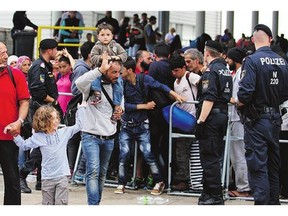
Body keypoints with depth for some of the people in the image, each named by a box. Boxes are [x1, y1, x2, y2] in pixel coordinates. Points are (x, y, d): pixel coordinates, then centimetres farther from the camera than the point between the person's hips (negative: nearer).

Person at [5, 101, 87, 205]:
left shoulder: (64, 132, 3)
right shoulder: (38, 137, -1)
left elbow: (78, 126, 14)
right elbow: (24, 145, 10)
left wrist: (80, 109, 15)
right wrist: (15, 135, 0)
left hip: (62, 176, 0)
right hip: (47, 177, 0)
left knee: (61, 203, -3)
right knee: (48, 204, 7)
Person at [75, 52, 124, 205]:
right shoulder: (92, 85, -11)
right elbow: (79, 82, -35)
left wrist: (119, 113, 6)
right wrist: (101, 69, -34)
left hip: (109, 138, 7)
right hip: (91, 136, -6)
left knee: (102, 173, 12)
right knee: (93, 171, -18)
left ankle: (97, 202, 21)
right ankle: (93, 205, -22)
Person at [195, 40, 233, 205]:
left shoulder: (211, 71, -13)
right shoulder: (226, 70, 14)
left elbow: (209, 98, -20)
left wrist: (201, 121, -20)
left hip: (212, 117, -9)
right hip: (224, 114, 9)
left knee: (209, 158, -5)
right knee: (215, 157, 14)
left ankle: (215, 196, -5)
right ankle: (208, 192, 20)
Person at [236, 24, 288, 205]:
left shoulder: (252, 61, -15)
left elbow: (246, 92, -22)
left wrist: (239, 102, -3)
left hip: (257, 120, -6)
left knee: (258, 166, -3)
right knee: (273, 164, 16)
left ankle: (262, 202, -5)